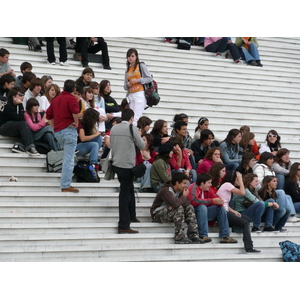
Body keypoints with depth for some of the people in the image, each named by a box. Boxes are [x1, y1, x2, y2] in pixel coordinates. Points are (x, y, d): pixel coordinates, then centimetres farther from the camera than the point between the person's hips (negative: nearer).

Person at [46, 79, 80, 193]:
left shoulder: (55, 99, 16)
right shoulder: (72, 99, -6)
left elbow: (48, 115, 18)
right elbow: (75, 111, -26)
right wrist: (76, 122, -11)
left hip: (58, 131, 7)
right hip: (69, 130, -7)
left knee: (67, 157, 24)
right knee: (68, 159, -6)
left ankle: (66, 183, 25)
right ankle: (65, 186, -9)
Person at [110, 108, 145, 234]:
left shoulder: (114, 128, 8)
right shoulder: (132, 128, -11)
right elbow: (142, 146, -4)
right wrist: (142, 140, 16)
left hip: (116, 164, 7)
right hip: (127, 165, -7)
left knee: (130, 190, 23)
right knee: (125, 194, -6)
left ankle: (131, 217, 35)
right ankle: (123, 226, -5)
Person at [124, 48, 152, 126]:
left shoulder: (141, 66, 6)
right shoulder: (127, 70, 21)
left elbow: (149, 78, -1)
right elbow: (125, 86, 21)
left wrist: (137, 80, -11)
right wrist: (127, 85, -2)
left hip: (140, 94, -6)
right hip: (131, 95, 6)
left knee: (136, 118, -16)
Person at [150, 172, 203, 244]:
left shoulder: (180, 190, 5)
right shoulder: (166, 191, -23)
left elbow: (188, 202, -6)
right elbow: (175, 203, -39)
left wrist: (173, 206, -23)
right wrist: (184, 196, -19)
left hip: (171, 212, 9)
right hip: (157, 214, -9)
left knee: (189, 207, -8)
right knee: (179, 208, -32)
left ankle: (193, 236, -16)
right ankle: (179, 238, -31)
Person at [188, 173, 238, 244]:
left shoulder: (207, 189, 7)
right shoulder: (194, 188, -18)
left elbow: (216, 197, 9)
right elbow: (194, 201, -34)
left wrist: (220, 201, -19)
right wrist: (212, 201, -32)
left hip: (204, 213, 9)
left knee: (221, 208, 1)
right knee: (202, 207, -35)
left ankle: (224, 236, -6)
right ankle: (203, 236, -38)